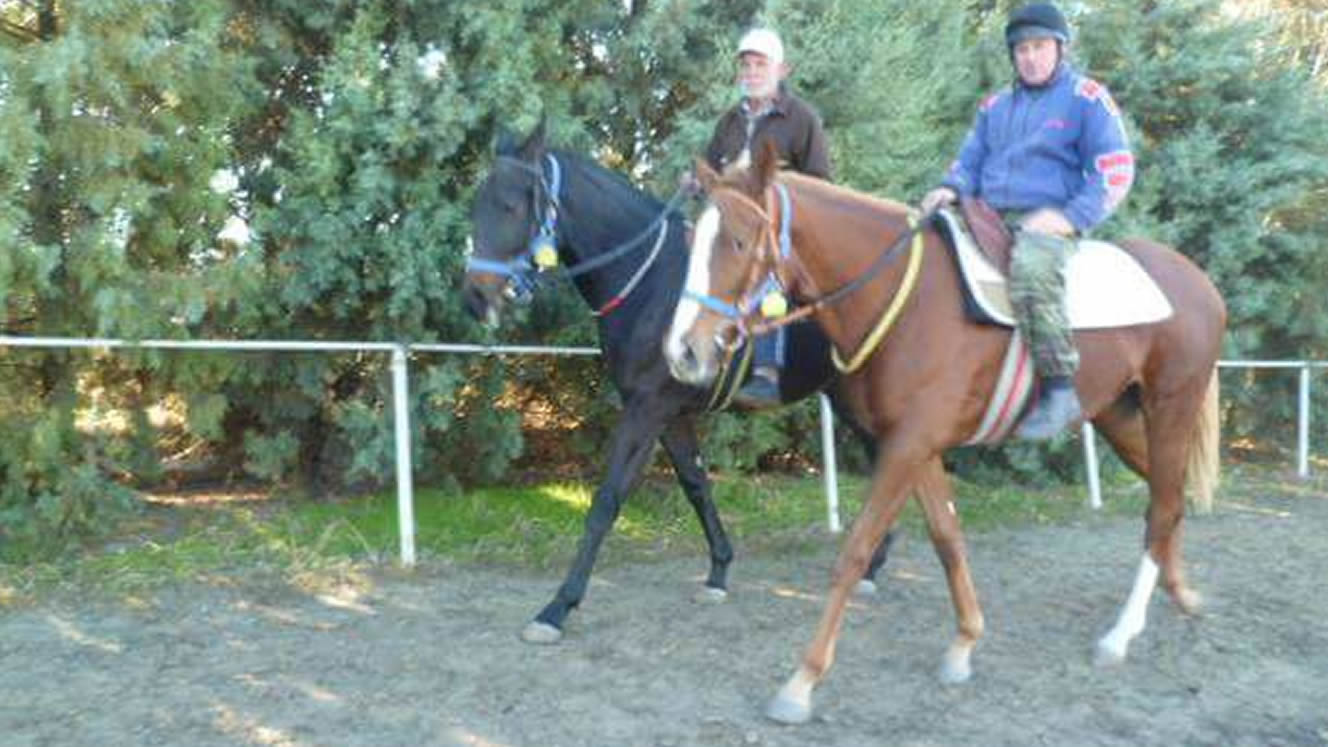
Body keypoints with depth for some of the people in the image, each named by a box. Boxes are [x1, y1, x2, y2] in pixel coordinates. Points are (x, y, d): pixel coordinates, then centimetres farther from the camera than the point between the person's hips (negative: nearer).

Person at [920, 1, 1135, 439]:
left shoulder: (1086, 99, 5)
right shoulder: (995, 106, 22)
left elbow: (1116, 172, -1)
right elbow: (969, 161, 24)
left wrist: (1071, 217, -17)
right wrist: (951, 189, -1)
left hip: (1049, 221, -6)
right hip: (990, 219, 7)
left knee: (1031, 268, -39)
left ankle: (1059, 389, -33)